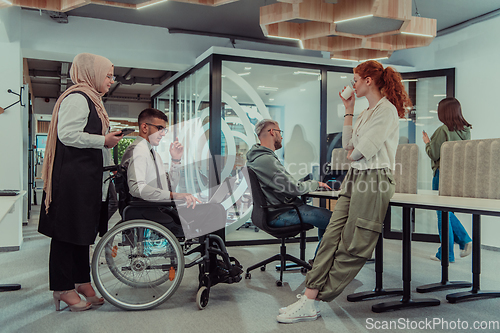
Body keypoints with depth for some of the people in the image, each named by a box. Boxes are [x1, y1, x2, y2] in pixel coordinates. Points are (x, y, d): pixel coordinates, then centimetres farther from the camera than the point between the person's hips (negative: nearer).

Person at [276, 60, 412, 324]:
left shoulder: (387, 110, -6)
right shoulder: (365, 113, 23)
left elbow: (364, 150, -15)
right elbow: (348, 146, 17)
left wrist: (352, 155, 8)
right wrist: (348, 111, 18)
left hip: (374, 178, -9)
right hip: (354, 177, 9)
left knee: (352, 247, -4)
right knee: (332, 236, -3)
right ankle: (309, 298, -5)